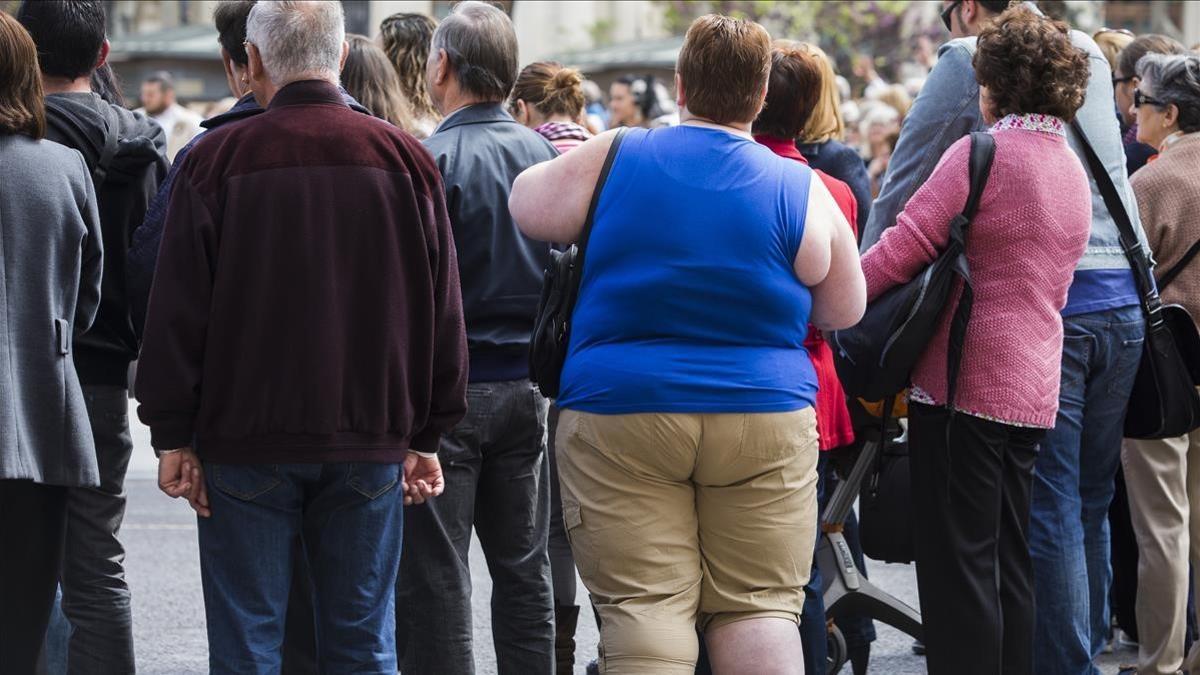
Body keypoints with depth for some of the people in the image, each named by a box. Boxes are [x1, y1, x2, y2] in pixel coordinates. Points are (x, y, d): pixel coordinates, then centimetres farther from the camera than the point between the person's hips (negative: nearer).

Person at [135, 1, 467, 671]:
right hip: (370, 440, 2)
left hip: (246, 442, -2)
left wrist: (174, 437, 2)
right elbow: (442, 309, 7)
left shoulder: (216, 158, -5)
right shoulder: (405, 157, 4)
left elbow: (178, 311, -4)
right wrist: (428, 436, 12)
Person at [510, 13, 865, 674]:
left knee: (644, 607, -2)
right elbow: (845, 310, 9)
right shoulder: (801, 190, -1)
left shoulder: (612, 159, -3)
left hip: (620, 417, 0)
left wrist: (561, 160, 30)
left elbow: (527, 205, 12)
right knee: (760, 607, 4)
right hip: (768, 422, 1)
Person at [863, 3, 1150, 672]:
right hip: (1124, 300, 6)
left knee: (1049, 509, -3)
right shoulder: (1090, 55, 16)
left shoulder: (969, 59, -1)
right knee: (1091, 503, 14)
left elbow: (903, 190, 2)